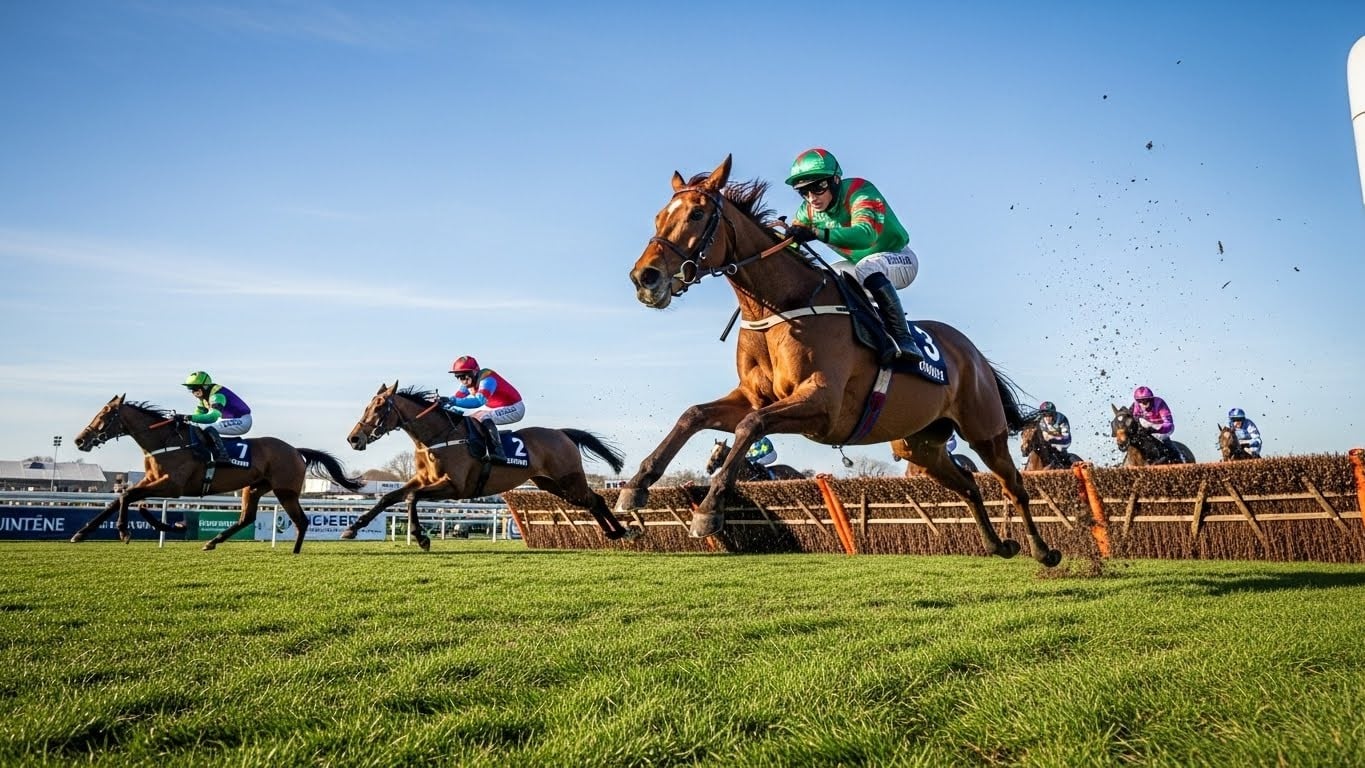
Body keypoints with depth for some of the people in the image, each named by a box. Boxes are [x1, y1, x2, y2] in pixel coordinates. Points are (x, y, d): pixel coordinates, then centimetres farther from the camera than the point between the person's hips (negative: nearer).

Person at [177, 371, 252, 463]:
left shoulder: (217, 395, -24)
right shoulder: (204, 397, 7)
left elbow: (213, 416, -38)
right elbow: (198, 414, 14)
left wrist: (188, 417, -42)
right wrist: (182, 418, -3)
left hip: (242, 421, -11)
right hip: (229, 420, 11)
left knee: (208, 427, -28)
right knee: (198, 426, 13)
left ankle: (223, 456, -28)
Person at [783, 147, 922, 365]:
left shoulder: (859, 192, -29)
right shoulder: (809, 210, -8)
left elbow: (865, 235, -48)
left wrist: (816, 233, -60)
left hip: (900, 259, -8)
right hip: (859, 264, 8)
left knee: (867, 268, -38)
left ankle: (904, 340, -42)